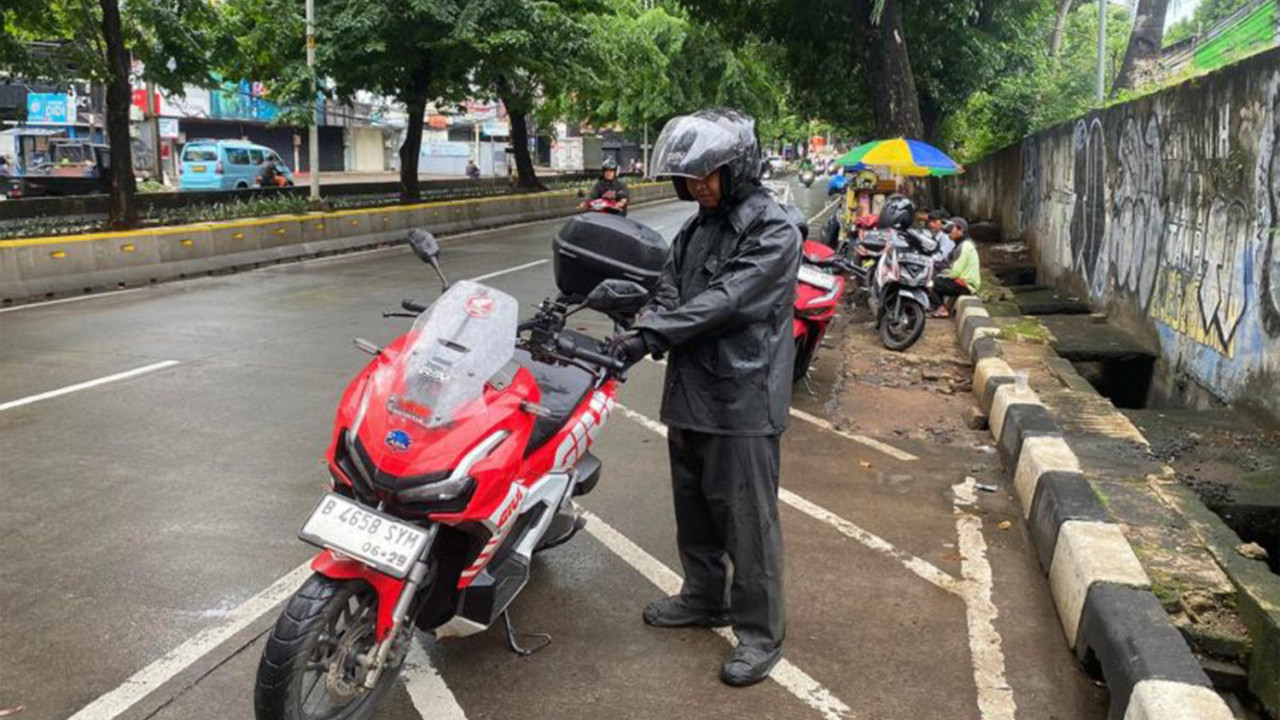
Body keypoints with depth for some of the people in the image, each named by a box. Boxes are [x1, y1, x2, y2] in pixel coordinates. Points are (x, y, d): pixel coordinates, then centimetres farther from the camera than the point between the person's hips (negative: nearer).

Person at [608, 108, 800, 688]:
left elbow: (725, 302, -23)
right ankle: (703, 597, 38)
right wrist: (638, 331, -14)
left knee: (746, 519, -1)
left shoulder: (773, 231, -13)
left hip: (742, 400, -8)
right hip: (690, 393, 8)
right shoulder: (697, 227, 14)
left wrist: (650, 336, -29)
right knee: (693, 505, 20)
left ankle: (760, 633, 12)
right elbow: (668, 292, 7)